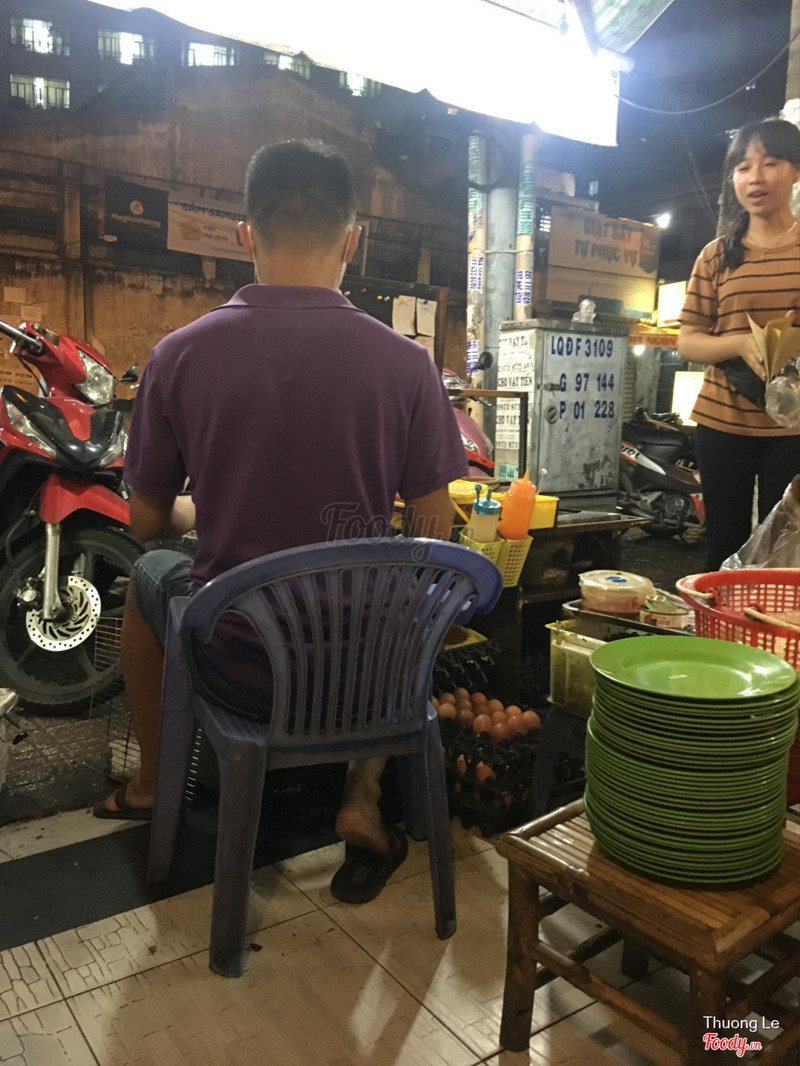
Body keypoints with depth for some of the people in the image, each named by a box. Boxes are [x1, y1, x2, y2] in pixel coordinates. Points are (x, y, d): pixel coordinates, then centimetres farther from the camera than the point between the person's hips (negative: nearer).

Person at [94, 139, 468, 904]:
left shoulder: (178, 354, -11)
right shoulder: (405, 362, -12)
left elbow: (147, 520, 0)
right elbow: (433, 531, -5)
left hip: (228, 646, 1)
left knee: (146, 573, 33)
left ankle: (152, 783, 50)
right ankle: (363, 800, 23)